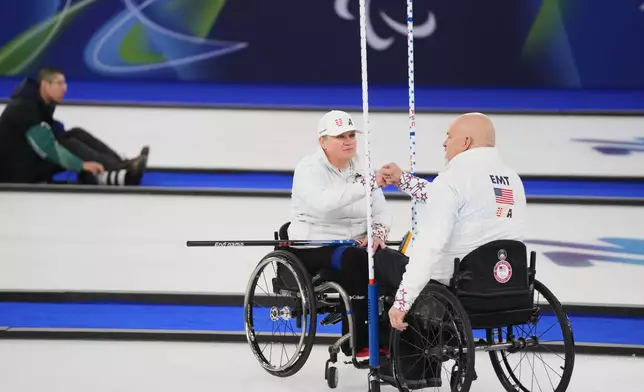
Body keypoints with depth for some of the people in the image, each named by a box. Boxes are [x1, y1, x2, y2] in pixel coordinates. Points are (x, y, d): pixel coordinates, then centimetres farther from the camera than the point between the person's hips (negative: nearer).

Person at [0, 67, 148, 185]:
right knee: (70, 146, -24)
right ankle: (122, 175, -30)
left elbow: (51, 139, 6)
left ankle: (121, 167, -18)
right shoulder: (25, 108, -23)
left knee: (76, 134, -6)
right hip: (15, 170, -9)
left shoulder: (43, 104, 7)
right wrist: (81, 164, -33)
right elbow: (46, 147, -30)